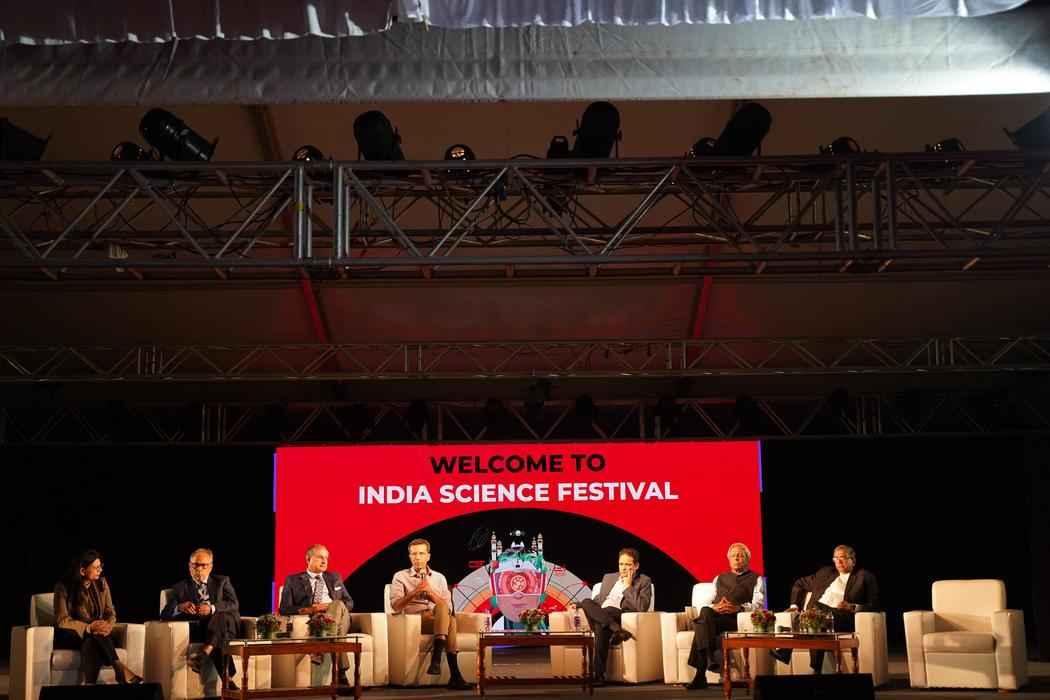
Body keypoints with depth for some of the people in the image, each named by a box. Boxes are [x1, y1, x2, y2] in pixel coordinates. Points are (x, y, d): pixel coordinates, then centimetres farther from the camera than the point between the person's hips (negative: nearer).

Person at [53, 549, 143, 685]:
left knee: (92, 643, -34)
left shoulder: (101, 583, 4)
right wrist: (89, 627, -27)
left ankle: (89, 684, -43)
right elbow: (62, 621, -14)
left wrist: (107, 626, -20)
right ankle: (120, 669, -43)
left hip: (96, 634, 3)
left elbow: (111, 613, 5)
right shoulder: (63, 587, -9)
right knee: (94, 637, -36)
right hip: (70, 636, -3)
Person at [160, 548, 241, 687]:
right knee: (219, 639, -36)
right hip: (197, 629, 0)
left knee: (221, 616, -36)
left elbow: (234, 605, 0)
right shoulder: (180, 587, 17)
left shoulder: (222, 581, 19)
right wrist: (180, 607, -22)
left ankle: (205, 652, -53)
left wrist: (212, 608, -22)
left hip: (226, 626, 1)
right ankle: (227, 678, -40)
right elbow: (165, 614, 4)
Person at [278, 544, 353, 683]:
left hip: (339, 616, 3)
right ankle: (341, 672, -48)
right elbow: (284, 609, 6)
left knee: (338, 605, -34)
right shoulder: (293, 580, 17)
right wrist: (308, 610, -12)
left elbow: (349, 603, 19)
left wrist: (331, 606, -5)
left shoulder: (334, 578, 28)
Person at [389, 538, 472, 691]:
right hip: (413, 621, -3)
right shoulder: (400, 577, 12)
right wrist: (414, 593, -14)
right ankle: (454, 675, -42)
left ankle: (436, 658, -44)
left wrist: (430, 592, -8)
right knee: (449, 620, -34)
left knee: (443, 610, -37)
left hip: (439, 620, 3)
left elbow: (448, 607, 6)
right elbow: (395, 606, -1)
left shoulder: (439, 578, 19)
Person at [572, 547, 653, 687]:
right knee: (587, 602, -31)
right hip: (600, 616, 5)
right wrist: (579, 605, 15)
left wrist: (628, 586, -4)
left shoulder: (644, 581, 10)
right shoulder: (608, 577, 28)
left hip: (622, 616, -5)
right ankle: (617, 630, -44)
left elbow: (642, 608, -6)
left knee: (601, 626, -38)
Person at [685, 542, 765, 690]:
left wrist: (739, 607, -20)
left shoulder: (756, 579, 19)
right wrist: (714, 607, -8)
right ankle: (711, 657, -42)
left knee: (703, 621, -35)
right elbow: (707, 602, 18)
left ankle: (701, 675, -40)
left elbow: (758, 604, 1)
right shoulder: (719, 578, 32)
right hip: (714, 616, 4)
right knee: (705, 611, -36)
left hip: (738, 618, -4)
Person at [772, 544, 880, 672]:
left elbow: (874, 605, 5)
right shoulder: (826, 572, 27)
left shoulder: (865, 577, 15)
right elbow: (799, 584, 35)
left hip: (842, 618, -3)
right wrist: (795, 604, 19)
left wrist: (852, 607, -11)